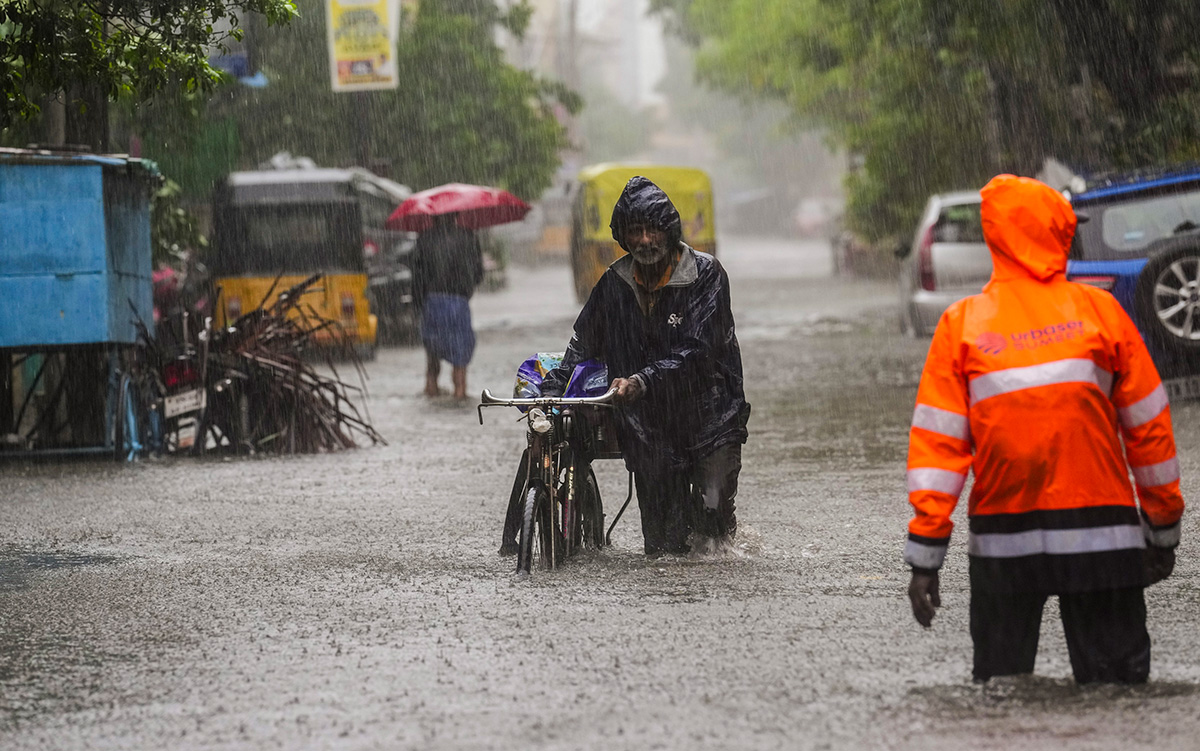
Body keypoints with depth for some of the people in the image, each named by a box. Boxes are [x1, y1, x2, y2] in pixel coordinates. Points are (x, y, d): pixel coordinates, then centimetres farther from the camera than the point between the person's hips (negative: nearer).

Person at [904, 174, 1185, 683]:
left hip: (1001, 541, 1)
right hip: (1101, 535, -1)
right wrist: (1164, 530, 15)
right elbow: (1149, 429, 4)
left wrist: (924, 557, -2)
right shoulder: (1099, 311, -1)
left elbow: (937, 444, -4)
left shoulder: (961, 325, 0)